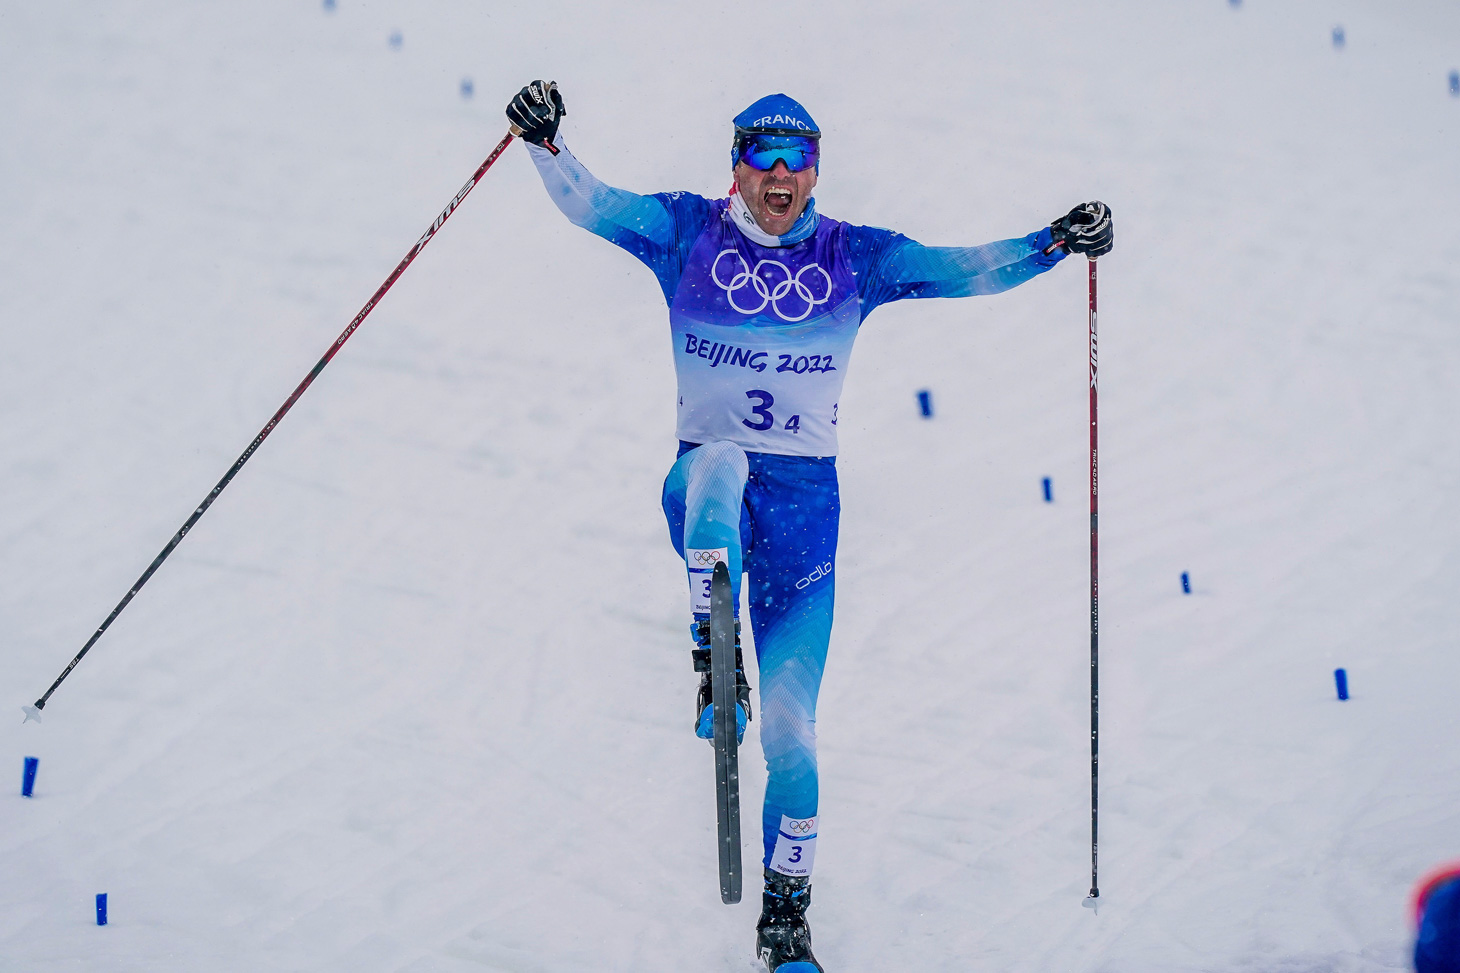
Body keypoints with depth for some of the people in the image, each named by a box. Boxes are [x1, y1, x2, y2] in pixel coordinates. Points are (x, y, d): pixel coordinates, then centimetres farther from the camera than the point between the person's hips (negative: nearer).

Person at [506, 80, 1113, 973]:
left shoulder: (855, 256, 7)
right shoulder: (688, 231, 4)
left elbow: (962, 269, 2)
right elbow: (589, 203, -4)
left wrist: (1054, 243, -11)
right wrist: (546, 142, -22)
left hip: (806, 497, 1)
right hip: (707, 481, -1)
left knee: (791, 728, -2)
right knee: (720, 462, -41)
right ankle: (715, 668, -39)